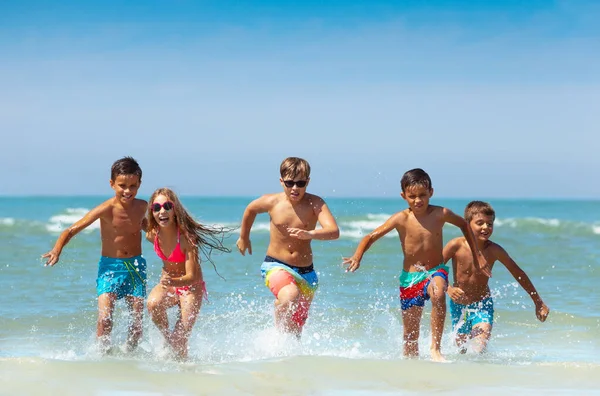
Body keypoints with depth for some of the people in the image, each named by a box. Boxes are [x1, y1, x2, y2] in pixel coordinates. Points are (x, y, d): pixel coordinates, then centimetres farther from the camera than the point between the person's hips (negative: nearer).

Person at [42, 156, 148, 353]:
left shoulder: (142, 206, -2)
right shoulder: (106, 209, -18)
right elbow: (73, 229, -23)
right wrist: (57, 250, -37)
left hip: (136, 266, 4)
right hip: (110, 266, -4)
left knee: (137, 321, 2)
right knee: (105, 318, -18)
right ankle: (103, 354, 0)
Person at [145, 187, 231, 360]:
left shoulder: (186, 237, -27)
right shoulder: (152, 235, -11)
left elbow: (192, 277, -29)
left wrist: (173, 281, -46)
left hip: (191, 287, -4)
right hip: (168, 283, 4)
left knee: (180, 338, -9)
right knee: (153, 304, -31)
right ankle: (168, 338, -7)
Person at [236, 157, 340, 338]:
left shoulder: (315, 203, -12)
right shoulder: (272, 202, -8)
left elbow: (334, 232, -27)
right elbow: (250, 209, 16)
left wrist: (310, 234, -45)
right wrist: (244, 237, 27)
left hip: (306, 272, 1)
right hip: (276, 266, -1)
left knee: (296, 329, 10)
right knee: (290, 296, -34)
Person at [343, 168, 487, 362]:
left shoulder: (441, 214, -6)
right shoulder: (401, 219, -9)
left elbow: (463, 224, 14)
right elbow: (372, 236, -10)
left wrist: (477, 255, 14)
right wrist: (357, 256, -28)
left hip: (436, 271, -1)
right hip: (410, 277, 1)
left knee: (438, 294, -37)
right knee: (410, 333, 6)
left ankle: (435, 347, -27)